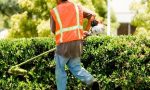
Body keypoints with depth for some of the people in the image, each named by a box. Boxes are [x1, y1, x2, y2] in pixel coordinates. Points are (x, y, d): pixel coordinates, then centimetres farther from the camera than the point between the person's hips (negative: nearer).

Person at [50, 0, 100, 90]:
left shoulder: (54, 12, 0)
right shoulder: (77, 7, 9)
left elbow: (53, 30, 3)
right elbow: (92, 15, 8)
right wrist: (86, 31, 13)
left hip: (63, 44, -4)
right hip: (78, 42, 4)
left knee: (60, 70, 12)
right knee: (76, 67, 17)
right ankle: (91, 81, -5)